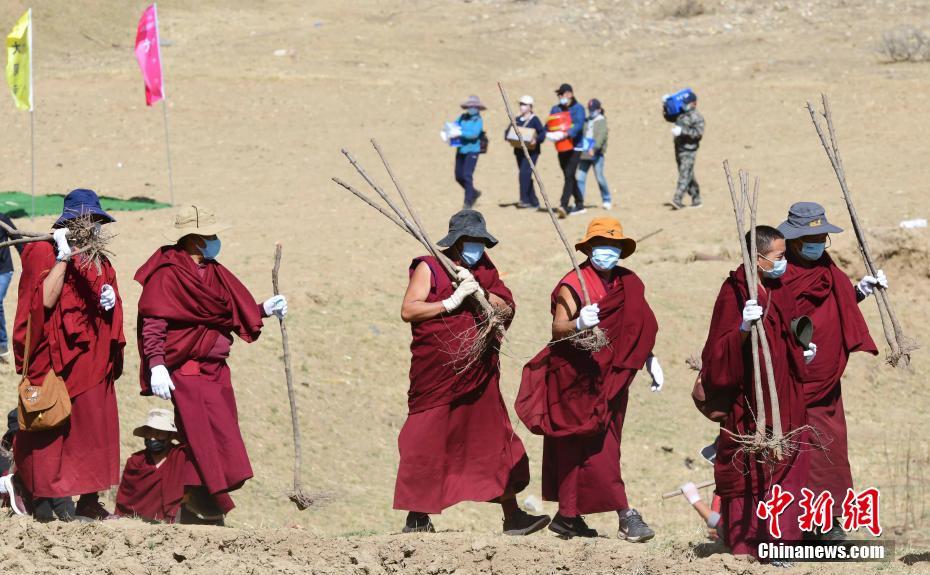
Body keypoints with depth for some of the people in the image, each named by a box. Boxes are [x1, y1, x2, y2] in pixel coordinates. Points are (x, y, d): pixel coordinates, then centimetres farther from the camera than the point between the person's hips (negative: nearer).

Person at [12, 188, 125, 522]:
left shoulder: (98, 260, 15)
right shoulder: (43, 253, -6)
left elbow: (112, 312, 22)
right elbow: (46, 300, -19)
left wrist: (110, 300, -1)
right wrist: (63, 257, -19)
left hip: (92, 358, 7)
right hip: (56, 359, -7)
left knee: (93, 428, 5)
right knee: (52, 428, -7)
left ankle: (88, 500, 10)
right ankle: (47, 500, -4)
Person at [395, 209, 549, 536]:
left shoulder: (485, 272, 14)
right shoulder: (429, 268, -2)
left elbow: (507, 311, 5)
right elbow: (408, 311, -12)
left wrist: (479, 292, -11)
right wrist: (452, 302, -17)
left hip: (479, 373, 5)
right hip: (437, 373, -5)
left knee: (495, 441, 4)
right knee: (428, 442, -2)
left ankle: (512, 518, 7)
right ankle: (417, 518, 7)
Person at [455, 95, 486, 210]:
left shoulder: (478, 120, -9)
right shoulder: (463, 117, 9)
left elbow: (474, 133, -23)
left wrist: (460, 133, -30)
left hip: (472, 150, -7)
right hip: (461, 150, 7)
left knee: (467, 175, -13)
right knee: (459, 176, 9)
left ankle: (468, 202, -6)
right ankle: (473, 193, 31)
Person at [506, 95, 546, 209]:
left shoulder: (535, 120, -3)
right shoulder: (517, 120, 14)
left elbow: (542, 134, -9)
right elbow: (508, 132, 14)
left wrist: (536, 140, -27)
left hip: (531, 151, -7)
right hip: (519, 151, 7)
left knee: (524, 173, -20)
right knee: (526, 176, 9)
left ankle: (524, 199, -20)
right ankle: (534, 202, 17)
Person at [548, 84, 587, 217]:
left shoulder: (578, 109, -4)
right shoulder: (556, 109, 11)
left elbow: (579, 125, -20)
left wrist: (567, 134, -36)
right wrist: (550, 134, -18)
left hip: (575, 147, -6)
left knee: (569, 176, -16)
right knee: (568, 177, 12)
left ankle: (564, 205, -24)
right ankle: (579, 204, 23)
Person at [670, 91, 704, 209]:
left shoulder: (697, 117, -10)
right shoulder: (680, 114, 15)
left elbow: (699, 133, -20)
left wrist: (682, 131, -26)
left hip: (689, 150, -9)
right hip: (679, 149, 9)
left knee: (684, 175, -14)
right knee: (689, 175, 14)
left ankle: (677, 200, -21)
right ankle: (696, 199, 22)